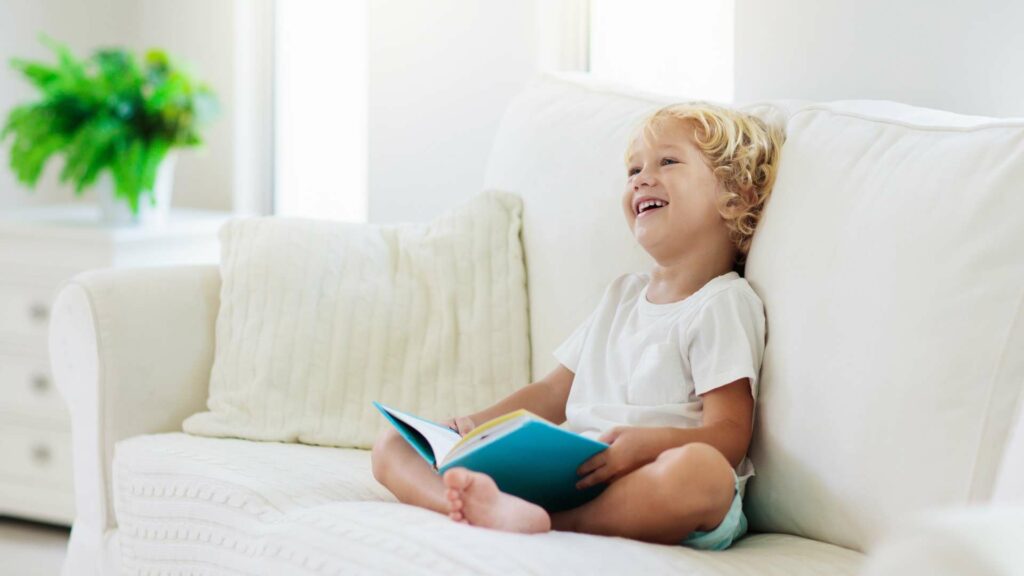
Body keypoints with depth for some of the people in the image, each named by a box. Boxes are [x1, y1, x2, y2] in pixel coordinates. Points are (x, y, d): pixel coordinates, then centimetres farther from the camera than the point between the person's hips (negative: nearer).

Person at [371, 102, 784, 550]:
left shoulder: (724, 305, 2)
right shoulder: (622, 295, 27)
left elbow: (728, 436, -9)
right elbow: (553, 393, 27)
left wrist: (645, 443, -29)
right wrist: (478, 425, 8)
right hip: (560, 473, 7)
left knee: (702, 469, -42)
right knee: (392, 446, -6)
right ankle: (491, 505, -40)